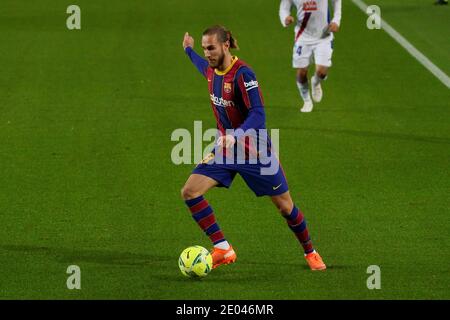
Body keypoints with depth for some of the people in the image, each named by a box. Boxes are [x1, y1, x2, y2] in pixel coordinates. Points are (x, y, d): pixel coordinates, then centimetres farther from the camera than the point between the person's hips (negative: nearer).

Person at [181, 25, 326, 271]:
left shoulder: (242, 74, -24)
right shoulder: (211, 70, -1)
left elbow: (257, 115, -30)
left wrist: (236, 135, -46)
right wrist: (189, 50, 41)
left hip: (254, 152, -6)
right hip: (225, 148, 6)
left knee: (284, 206, 5)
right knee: (189, 192, -13)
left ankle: (310, 252, 29)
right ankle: (223, 250, -9)